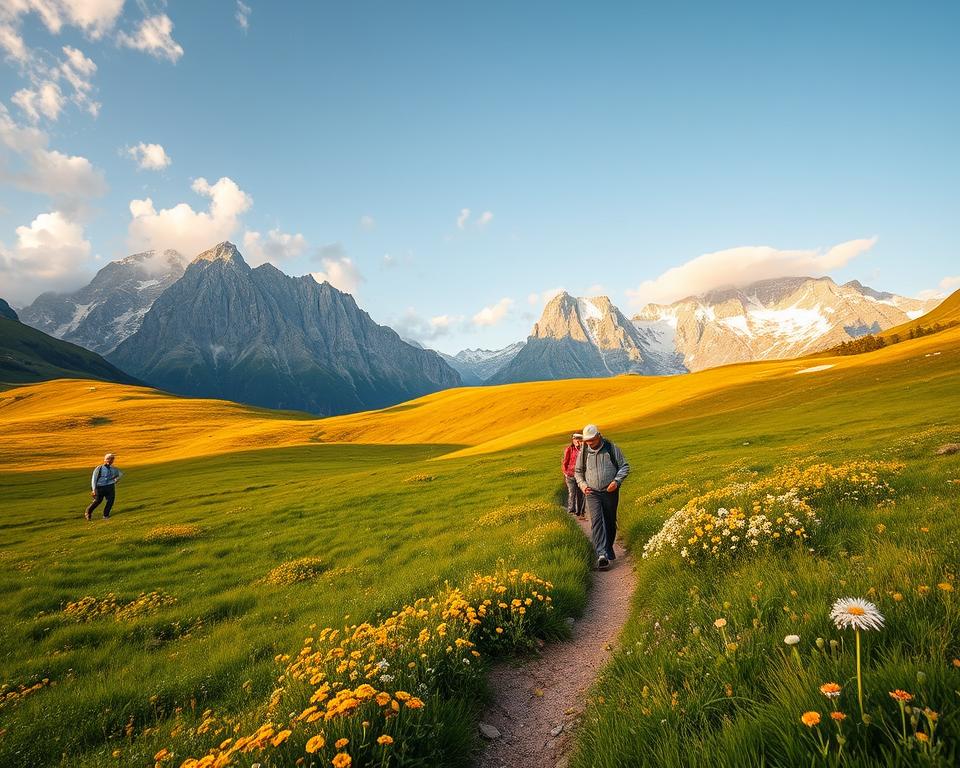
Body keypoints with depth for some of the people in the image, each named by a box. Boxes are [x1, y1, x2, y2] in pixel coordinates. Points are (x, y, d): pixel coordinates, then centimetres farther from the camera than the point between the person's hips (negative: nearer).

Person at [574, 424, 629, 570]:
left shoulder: (611, 448, -1)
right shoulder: (583, 452, 4)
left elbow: (624, 466, 4)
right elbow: (578, 471, 17)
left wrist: (617, 481, -12)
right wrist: (582, 484, -1)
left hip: (610, 492, 0)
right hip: (592, 493, 0)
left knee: (610, 523, 8)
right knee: (597, 520, -17)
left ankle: (609, 550, 28)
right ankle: (602, 555, -25)